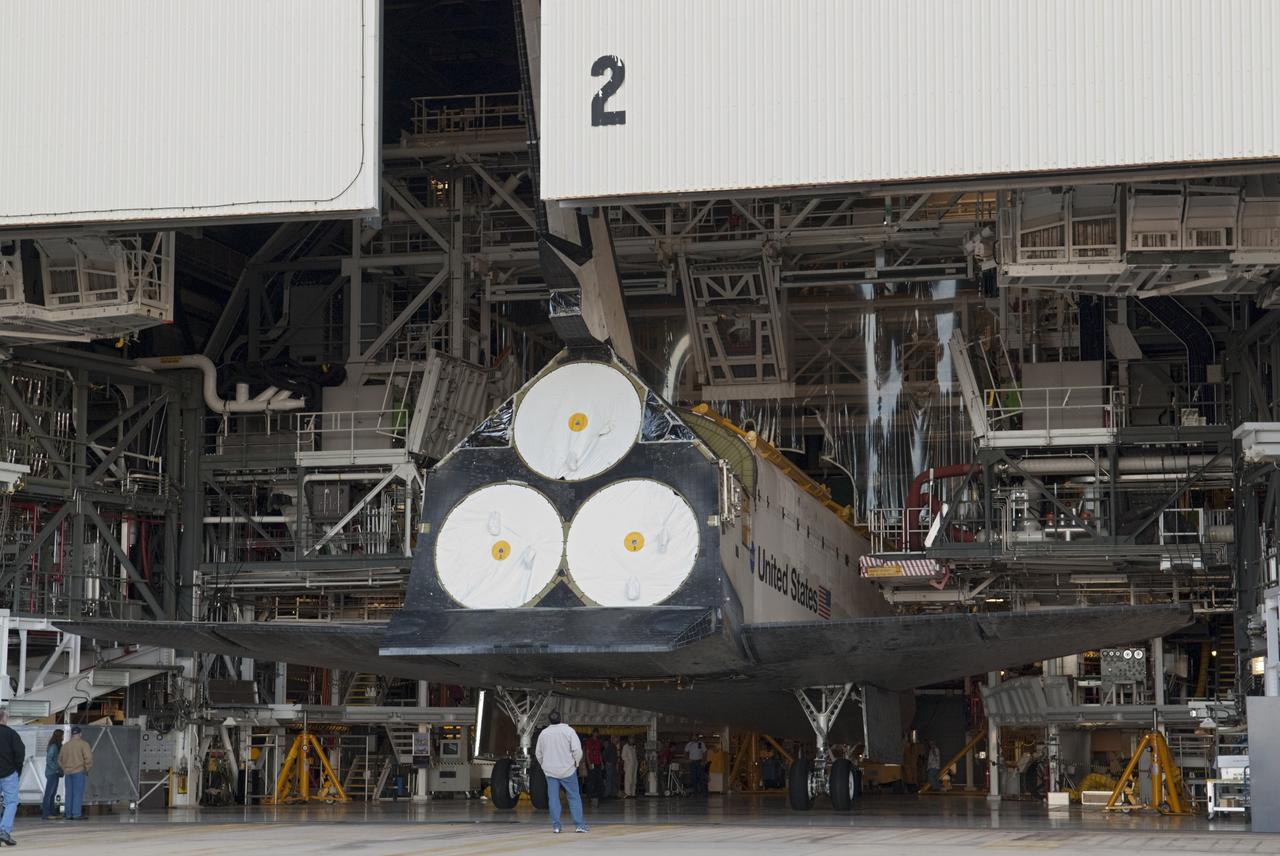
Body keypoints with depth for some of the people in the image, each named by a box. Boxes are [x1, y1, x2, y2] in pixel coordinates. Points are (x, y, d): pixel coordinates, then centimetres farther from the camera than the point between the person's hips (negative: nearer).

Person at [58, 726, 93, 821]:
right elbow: (88, 758, -13)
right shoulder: (83, 744, -5)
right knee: (78, 793, -7)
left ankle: (69, 814, 8)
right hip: (79, 771, -6)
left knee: (69, 794, 9)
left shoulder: (65, 745, 12)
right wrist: (87, 769, -1)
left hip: (68, 772, 6)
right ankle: (77, 814, -13)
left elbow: (60, 760, 17)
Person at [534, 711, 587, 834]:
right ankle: (579, 825, -1)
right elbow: (577, 749, -13)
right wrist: (577, 761, 5)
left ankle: (556, 825, 3)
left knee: (553, 798, 6)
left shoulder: (543, 733, 4)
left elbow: (538, 752, 13)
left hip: (550, 771, 3)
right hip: (567, 770, -3)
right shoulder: (568, 731, -7)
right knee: (574, 797, 3)